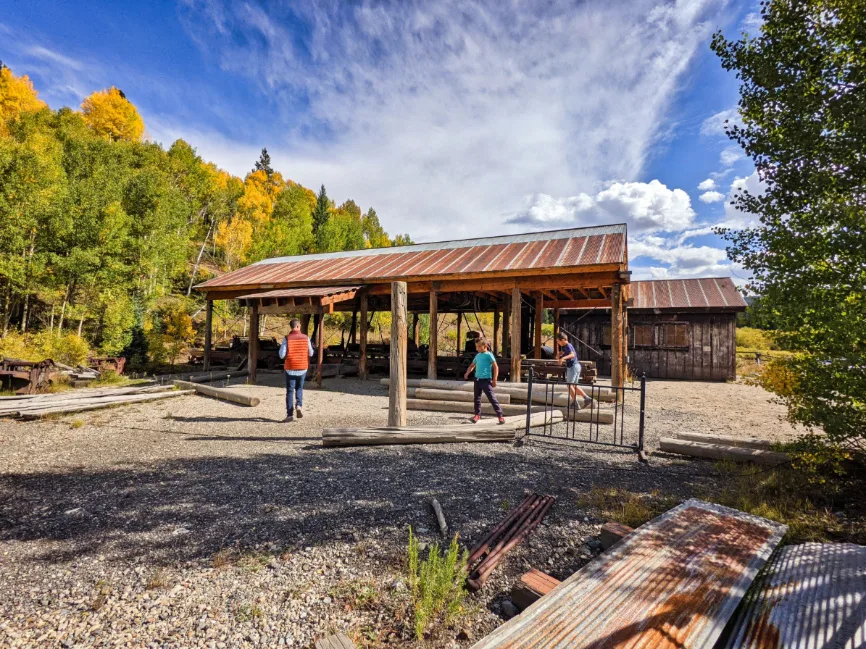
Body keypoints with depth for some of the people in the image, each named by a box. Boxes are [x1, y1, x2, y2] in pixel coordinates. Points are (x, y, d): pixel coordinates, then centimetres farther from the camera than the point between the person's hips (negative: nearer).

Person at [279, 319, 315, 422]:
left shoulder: (287, 338, -9)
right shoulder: (305, 338, -4)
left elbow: (282, 355, -10)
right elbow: (311, 353, 1)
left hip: (290, 369, -1)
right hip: (302, 368, 2)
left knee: (290, 391, 6)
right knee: (299, 388, 21)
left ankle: (290, 415, 4)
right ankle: (299, 405, -2)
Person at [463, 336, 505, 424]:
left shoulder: (489, 355, -8)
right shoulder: (477, 355, 11)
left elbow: (496, 367, -9)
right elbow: (472, 365, 23)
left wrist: (494, 379, -12)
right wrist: (467, 373, 6)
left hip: (486, 380, -7)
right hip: (477, 379, 7)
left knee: (492, 398, -5)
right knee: (477, 398, 12)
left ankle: (500, 415, 1)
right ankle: (477, 415, 24)